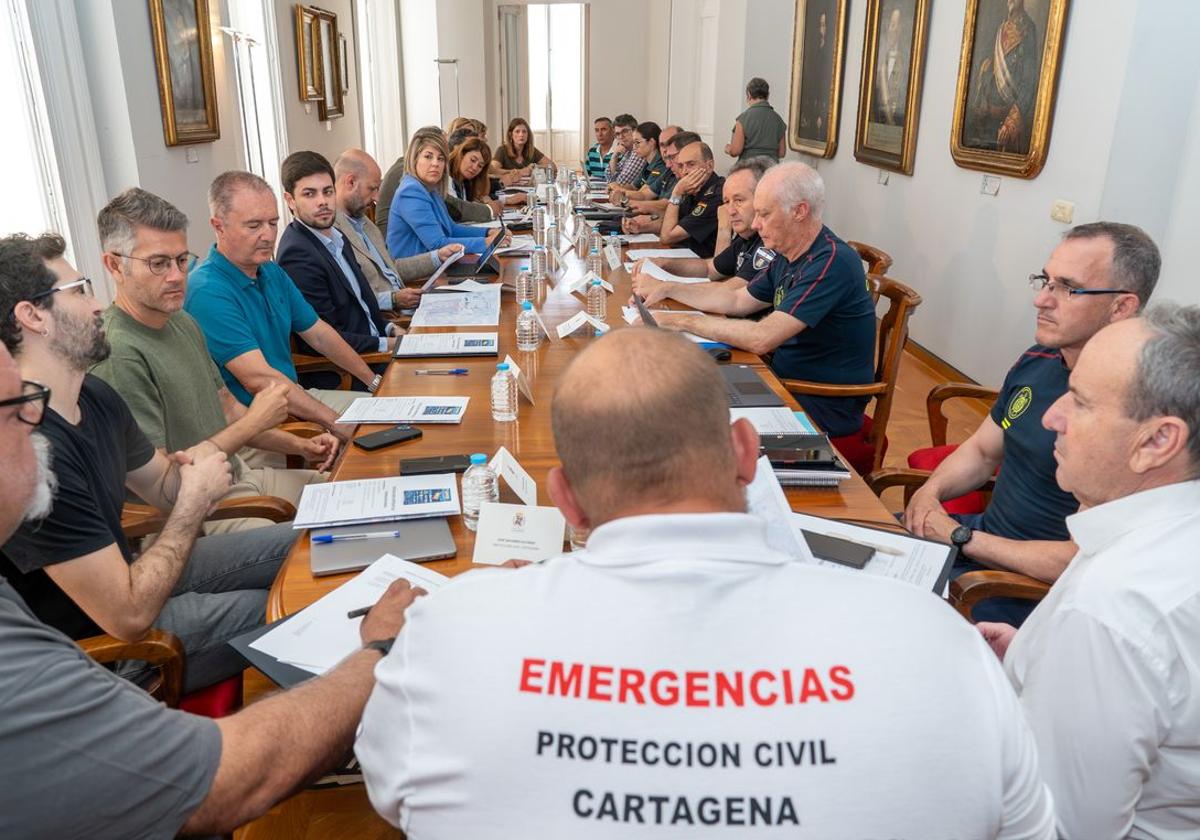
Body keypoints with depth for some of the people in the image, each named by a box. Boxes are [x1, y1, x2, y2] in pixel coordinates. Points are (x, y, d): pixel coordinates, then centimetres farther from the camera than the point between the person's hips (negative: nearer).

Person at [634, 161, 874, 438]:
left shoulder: (832, 262, -24)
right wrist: (668, 288, 6)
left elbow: (761, 339, -30)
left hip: (823, 406, -8)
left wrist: (684, 321, -22)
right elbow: (737, 300, 17)